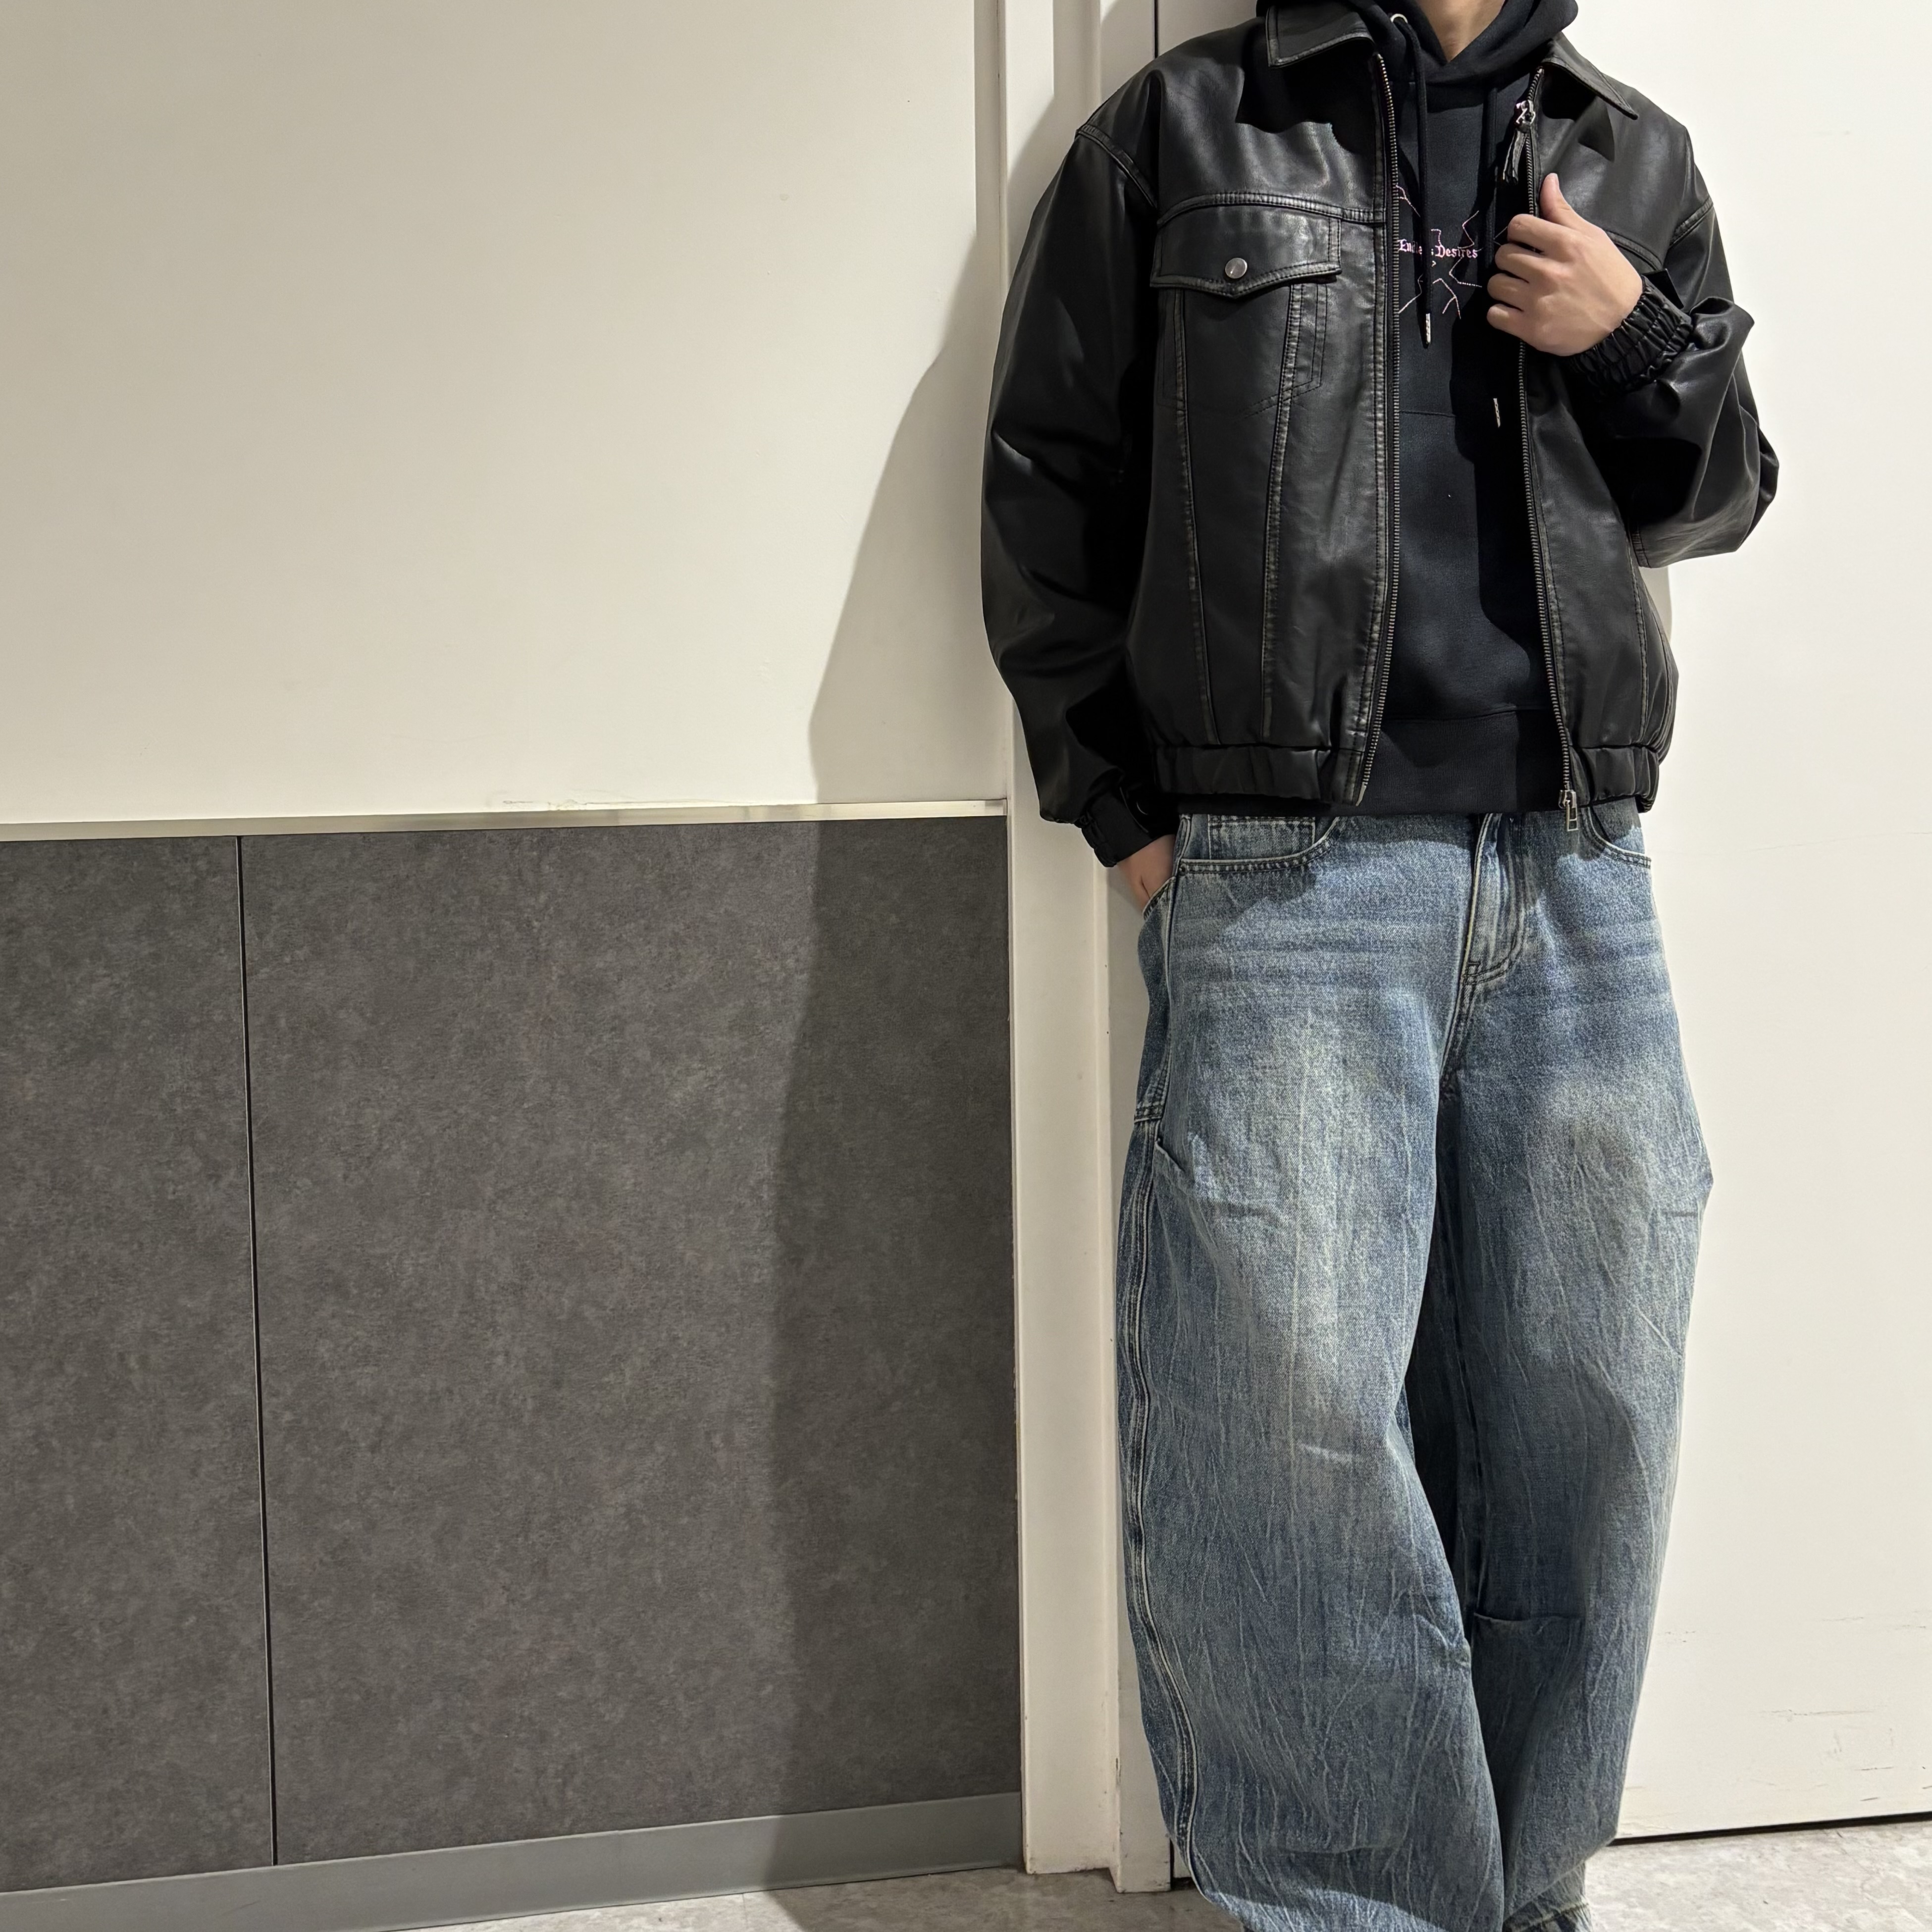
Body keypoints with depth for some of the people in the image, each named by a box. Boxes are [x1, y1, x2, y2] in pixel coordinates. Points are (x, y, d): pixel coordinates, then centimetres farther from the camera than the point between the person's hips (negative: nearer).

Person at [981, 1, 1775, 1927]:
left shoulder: (1634, 161, 18)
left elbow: (1718, 494, 23)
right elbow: (1045, 484, 7)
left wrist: (1635, 339, 2)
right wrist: (1121, 809, 0)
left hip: (1575, 880, 4)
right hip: (1286, 878, -3)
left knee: (1584, 1424, 5)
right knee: (1292, 1423, -5)